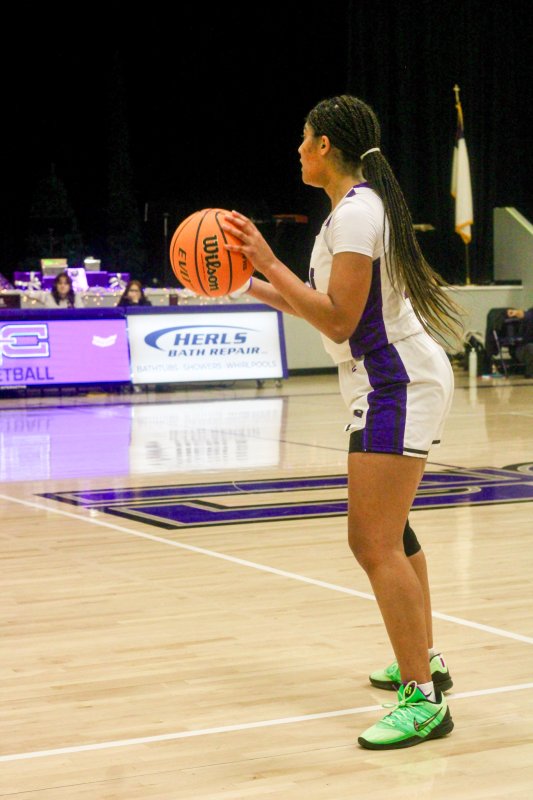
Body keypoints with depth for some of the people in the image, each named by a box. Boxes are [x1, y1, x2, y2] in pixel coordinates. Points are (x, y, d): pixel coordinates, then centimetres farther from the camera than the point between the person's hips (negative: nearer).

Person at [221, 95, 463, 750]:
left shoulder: (356, 212, -18)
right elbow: (323, 308, 17)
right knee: (387, 534, 22)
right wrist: (253, 286, 21)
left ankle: (423, 701, -13)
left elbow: (339, 321, -23)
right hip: (388, 383, 11)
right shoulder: (357, 205, 14)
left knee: (376, 545, -14)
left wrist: (270, 263, -21)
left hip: (398, 386, -11)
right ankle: (425, 661, 35)